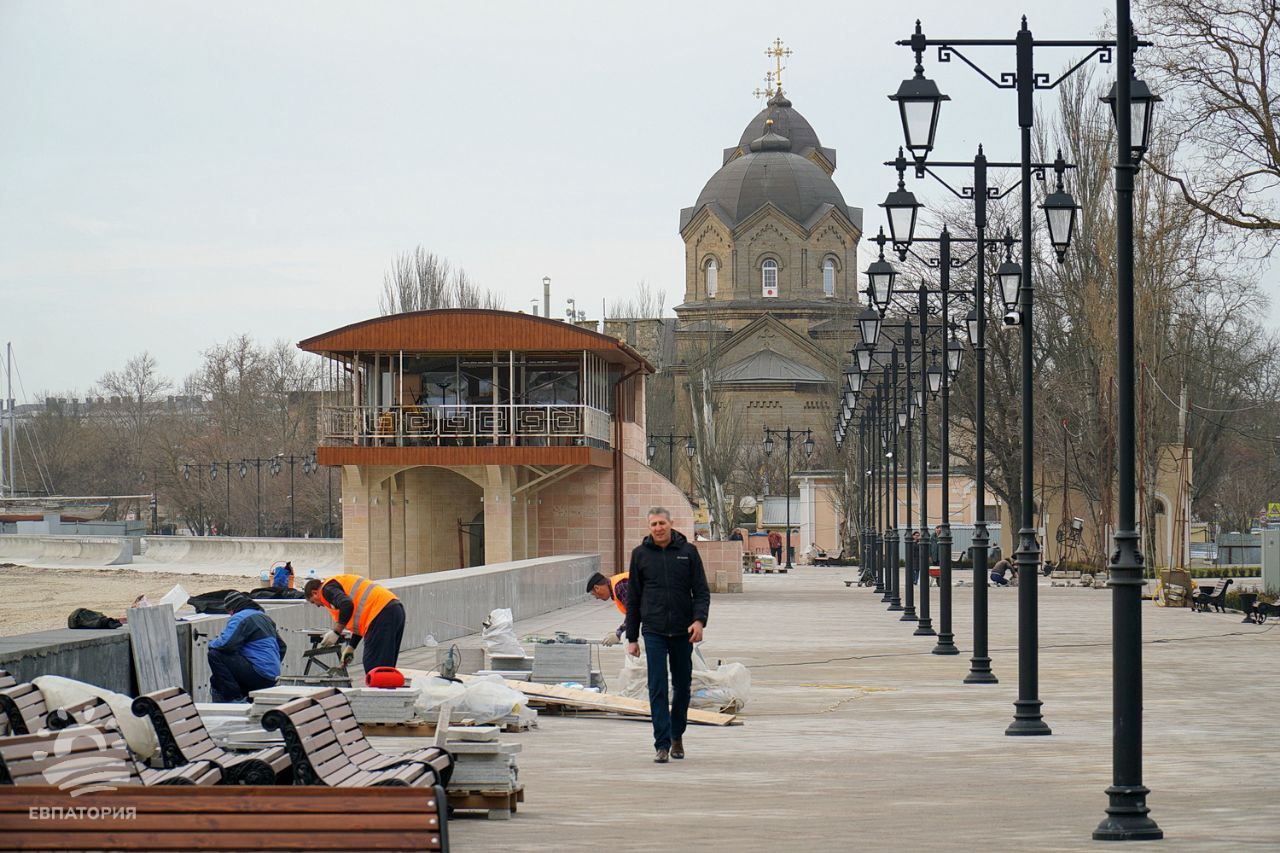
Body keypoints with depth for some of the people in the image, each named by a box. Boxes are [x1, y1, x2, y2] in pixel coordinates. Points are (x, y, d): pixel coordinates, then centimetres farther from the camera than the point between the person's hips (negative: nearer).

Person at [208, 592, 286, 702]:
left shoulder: (239, 618, -9)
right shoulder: (264, 616, 20)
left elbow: (225, 644, -21)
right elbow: (281, 648, 25)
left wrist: (211, 644, 2)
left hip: (259, 675, -10)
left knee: (215, 655, -11)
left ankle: (235, 699, -9)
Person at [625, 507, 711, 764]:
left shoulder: (688, 551, 3)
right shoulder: (640, 554, 5)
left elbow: (701, 590, 3)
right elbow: (633, 598, 9)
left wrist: (700, 620, -15)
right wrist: (632, 638, 6)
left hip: (683, 632, 1)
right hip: (654, 632, -1)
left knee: (682, 687, 10)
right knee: (657, 688, -8)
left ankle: (677, 736, 28)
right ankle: (662, 745, -8)